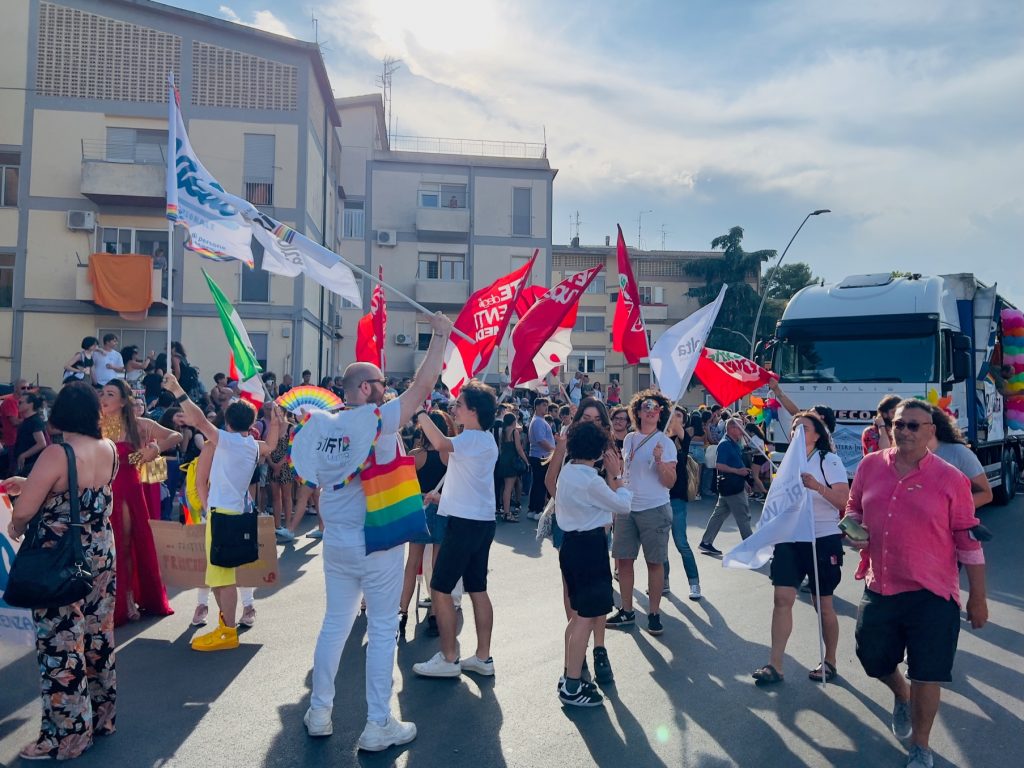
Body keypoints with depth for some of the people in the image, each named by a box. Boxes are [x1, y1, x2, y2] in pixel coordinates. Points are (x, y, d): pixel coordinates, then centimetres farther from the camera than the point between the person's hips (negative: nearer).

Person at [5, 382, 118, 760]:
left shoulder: (56, 454, -21)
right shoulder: (109, 449, 1)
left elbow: (23, 511, -18)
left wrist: (14, 527, 4)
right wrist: (30, 484, 18)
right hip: (101, 557, 7)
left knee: (61, 647, 5)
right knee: (98, 638, 17)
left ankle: (66, 735, 17)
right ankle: (101, 717, 31)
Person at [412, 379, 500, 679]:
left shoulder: (473, 439, -18)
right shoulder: (484, 440, 14)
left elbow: (441, 443, -37)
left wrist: (421, 414, -24)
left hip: (466, 523, -10)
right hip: (481, 520, 10)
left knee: (440, 588, -2)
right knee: (478, 589, 13)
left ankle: (448, 659, 4)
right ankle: (483, 657, 19)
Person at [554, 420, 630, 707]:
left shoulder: (568, 471, 8)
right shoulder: (590, 480, -20)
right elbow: (623, 505, -10)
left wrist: (610, 476, 10)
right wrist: (615, 474, -3)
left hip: (572, 543, 10)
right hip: (589, 546, -10)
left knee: (579, 615, 19)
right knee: (587, 617, -1)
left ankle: (569, 676, 29)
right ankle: (572, 688, 6)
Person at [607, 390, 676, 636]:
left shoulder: (665, 442, -7)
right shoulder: (629, 439, 7)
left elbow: (670, 482, -12)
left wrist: (659, 461, -27)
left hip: (654, 509, -5)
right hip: (626, 508, 5)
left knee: (655, 562, 3)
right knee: (623, 560, 7)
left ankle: (654, 614, 14)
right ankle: (627, 611, 19)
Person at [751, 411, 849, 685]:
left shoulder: (829, 460, -8)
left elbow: (844, 501, -19)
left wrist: (818, 486, -34)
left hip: (823, 539, -5)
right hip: (790, 538, 5)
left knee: (822, 604, 6)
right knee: (782, 598, -3)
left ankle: (830, 662, 26)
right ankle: (775, 665, -1)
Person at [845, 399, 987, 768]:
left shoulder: (950, 479, -9)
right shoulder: (870, 466, 0)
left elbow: (968, 540, -5)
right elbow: (854, 509, 16)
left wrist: (977, 598, -2)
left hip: (931, 596, -4)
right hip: (879, 588, 4)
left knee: (926, 675, 4)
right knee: (874, 658, 19)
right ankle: (901, 696, 54)